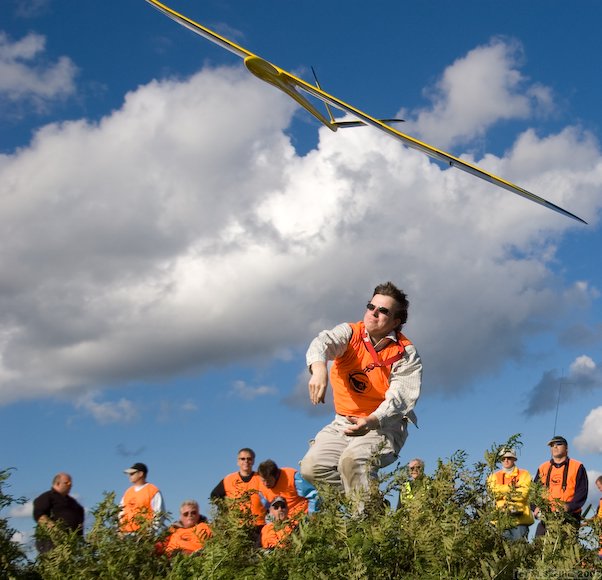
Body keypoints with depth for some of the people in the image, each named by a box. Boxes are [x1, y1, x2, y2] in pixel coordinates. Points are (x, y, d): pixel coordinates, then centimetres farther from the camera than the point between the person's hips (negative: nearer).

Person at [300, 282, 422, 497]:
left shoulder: (405, 354, -9)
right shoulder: (350, 333, -2)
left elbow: (401, 397, -21)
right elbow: (324, 341, -25)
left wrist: (372, 421, -41)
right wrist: (319, 368, -51)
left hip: (384, 425, -4)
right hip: (344, 423, 5)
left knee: (352, 461, -33)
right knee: (312, 467, -15)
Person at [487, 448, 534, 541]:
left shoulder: (523, 474, 11)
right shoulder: (495, 476, 18)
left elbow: (523, 492, -5)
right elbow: (494, 490, -2)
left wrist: (503, 492, -4)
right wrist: (511, 487, -6)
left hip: (519, 517, -2)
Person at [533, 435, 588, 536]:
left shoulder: (577, 467, 7)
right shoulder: (543, 468, 18)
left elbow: (582, 493, -1)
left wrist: (569, 507, -17)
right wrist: (536, 507, -4)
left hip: (569, 518, -3)